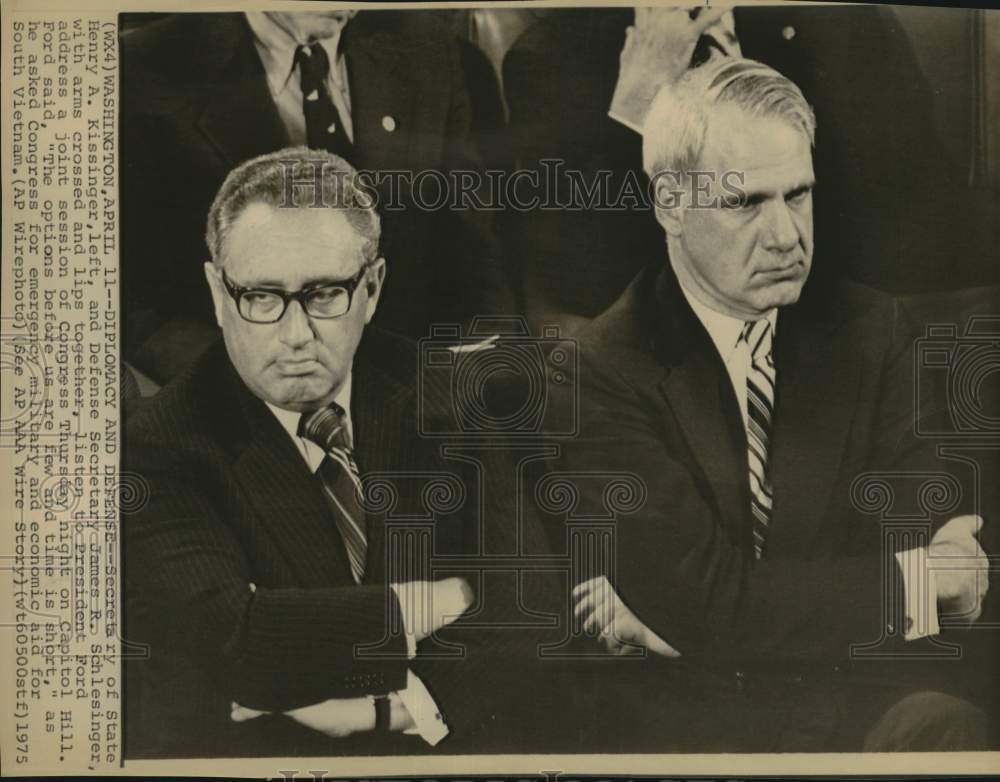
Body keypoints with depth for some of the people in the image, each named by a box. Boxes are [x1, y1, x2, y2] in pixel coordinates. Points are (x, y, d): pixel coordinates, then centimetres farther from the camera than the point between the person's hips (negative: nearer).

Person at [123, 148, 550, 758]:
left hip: (450, 747, 3)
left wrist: (381, 710, -18)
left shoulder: (439, 394, 0)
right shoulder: (162, 449, -10)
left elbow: (528, 601, -5)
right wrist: (453, 598, -16)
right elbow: (226, 646, -23)